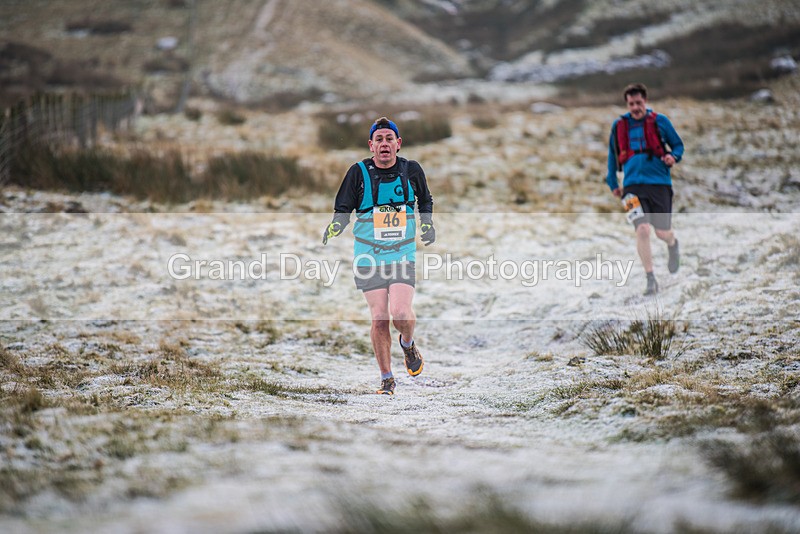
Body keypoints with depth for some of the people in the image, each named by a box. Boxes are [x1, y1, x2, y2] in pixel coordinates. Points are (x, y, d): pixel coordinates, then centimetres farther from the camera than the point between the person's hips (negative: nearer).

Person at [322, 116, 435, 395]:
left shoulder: (411, 170, 2)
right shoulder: (359, 172, -4)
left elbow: (425, 199, 22)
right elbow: (343, 209, 3)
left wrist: (427, 225, 8)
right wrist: (334, 227, -16)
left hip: (403, 254, 0)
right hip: (369, 255, 0)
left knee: (401, 313, -16)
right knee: (379, 319, -4)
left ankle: (408, 343, 20)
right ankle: (386, 379, 12)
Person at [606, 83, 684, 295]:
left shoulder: (660, 121, 3)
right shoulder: (619, 126, 9)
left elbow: (678, 145, 12)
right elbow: (613, 155, 22)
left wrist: (673, 157, -11)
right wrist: (612, 183, 19)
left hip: (659, 184, -1)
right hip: (633, 185, 1)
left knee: (662, 233, 2)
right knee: (642, 229, -16)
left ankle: (673, 245, 43)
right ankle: (650, 280, -9)